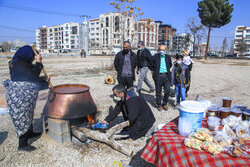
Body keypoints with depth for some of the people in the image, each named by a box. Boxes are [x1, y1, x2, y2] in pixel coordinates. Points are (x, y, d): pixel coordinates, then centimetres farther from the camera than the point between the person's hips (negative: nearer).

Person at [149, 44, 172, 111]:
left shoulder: (168, 57, 8)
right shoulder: (155, 57, -1)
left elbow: (170, 65, 25)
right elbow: (150, 66, 7)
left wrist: (167, 70, 15)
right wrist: (155, 71, 1)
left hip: (166, 76, 2)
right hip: (158, 76, -2)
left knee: (167, 91, 0)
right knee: (158, 92, 6)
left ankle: (164, 104, 21)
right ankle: (159, 105, 22)